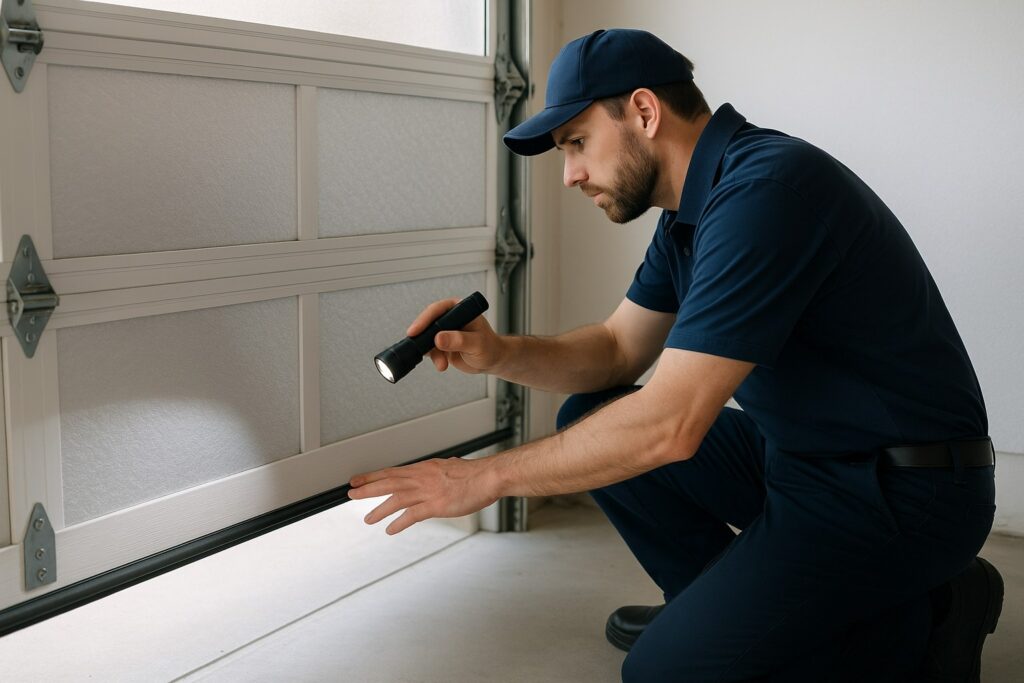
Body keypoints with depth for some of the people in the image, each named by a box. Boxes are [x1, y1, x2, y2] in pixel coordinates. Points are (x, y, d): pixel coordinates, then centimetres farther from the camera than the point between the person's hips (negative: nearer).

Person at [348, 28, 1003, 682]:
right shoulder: (692, 209, 7)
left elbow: (669, 425, -29)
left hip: (899, 491, -9)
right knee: (589, 420, 7)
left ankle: (921, 624, 1)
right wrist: (497, 353, -6)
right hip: (796, 452, 9)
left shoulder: (765, 189, -25)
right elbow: (618, 348, 13)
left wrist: (486, 476, -19)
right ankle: (717, 606, 18)